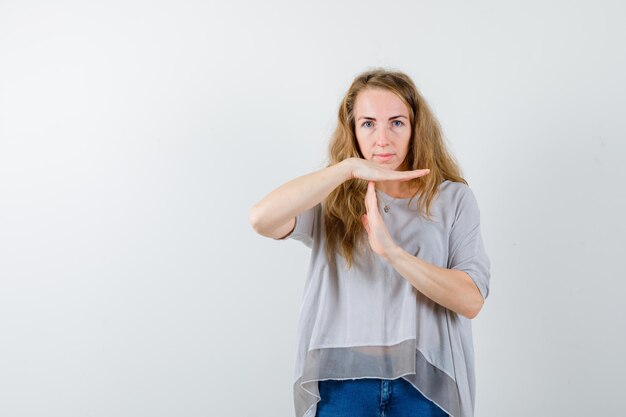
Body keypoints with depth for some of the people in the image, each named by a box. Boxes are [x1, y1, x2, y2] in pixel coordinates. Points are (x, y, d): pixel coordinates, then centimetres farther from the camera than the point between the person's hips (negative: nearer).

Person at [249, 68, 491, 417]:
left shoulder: (454, 198, 1)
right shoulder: (332, 201, 1)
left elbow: (471, 300, -11)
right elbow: (262, 219, -19)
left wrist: (391, 250, -22)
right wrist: (348, 167, -20)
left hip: (424, 384, 0)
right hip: (342, 380, 0)